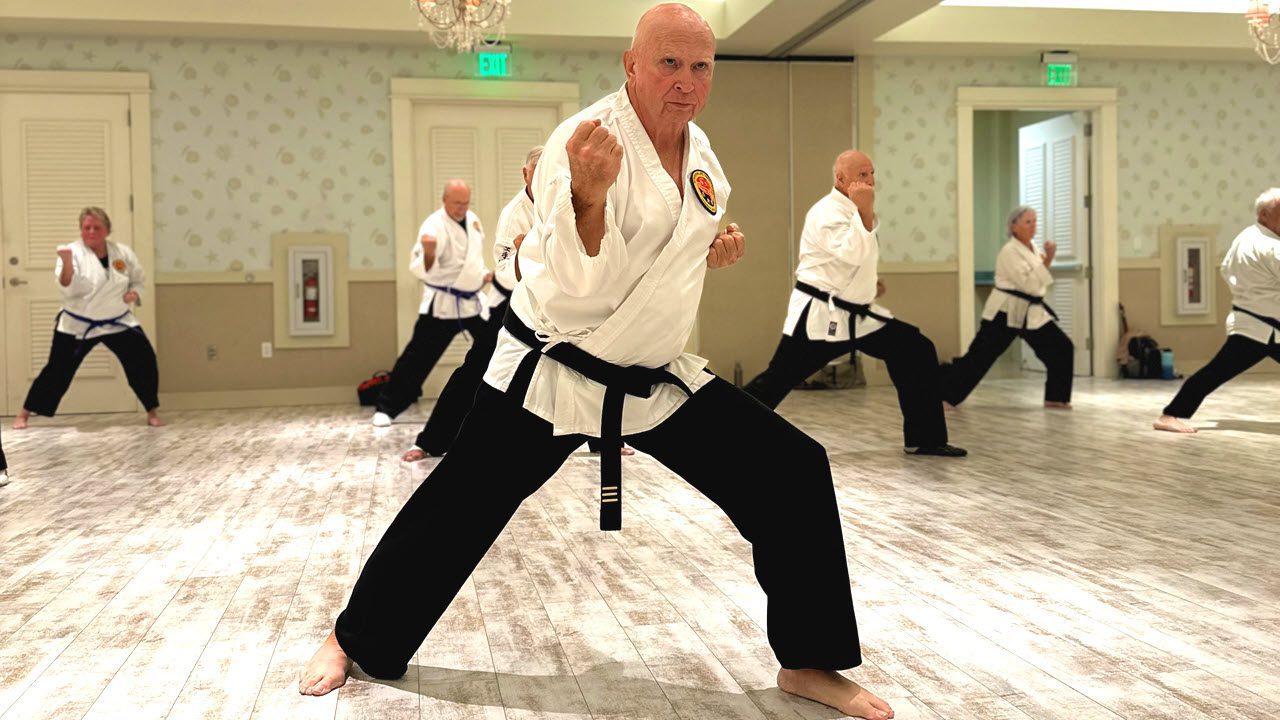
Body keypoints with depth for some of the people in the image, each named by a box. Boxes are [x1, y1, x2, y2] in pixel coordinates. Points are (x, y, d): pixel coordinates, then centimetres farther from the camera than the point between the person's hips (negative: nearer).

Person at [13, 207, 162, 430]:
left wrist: (134, 292, -7)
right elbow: (68, 288, -25)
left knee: (144, 361, -6)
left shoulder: (123, 252, -3)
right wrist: (67, 262, -40)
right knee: (58, 370, 0)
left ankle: (152, 411, 10)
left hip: (118, 322, 3)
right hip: (78, 324, -3)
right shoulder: (74, 252, -13)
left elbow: (138, 279, 14)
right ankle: (24, 413, 17)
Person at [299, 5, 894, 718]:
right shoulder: (586, 142, -19)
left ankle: (809, 662, 12)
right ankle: (355, 640, 30)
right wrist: (590, 194, -41)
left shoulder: (699, 150, 4)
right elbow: (584, 287, -26)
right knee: (459, 509, 3)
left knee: (796, 473, -4)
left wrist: (717, 249, 1)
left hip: (656, 378, 6)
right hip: (552, 372, -5)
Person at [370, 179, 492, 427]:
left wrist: (482, 273, 10)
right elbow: (421, 270, -28)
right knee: (418, 357, -7)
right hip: (443, 304, -7)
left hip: (473, 301, 7)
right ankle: (387, 407, 1)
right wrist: (428, 253, -47)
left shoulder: (472, 219, 5)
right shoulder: (434, 225, -18)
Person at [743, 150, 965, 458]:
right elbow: (853, 254, -30)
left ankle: (924, 438, 10)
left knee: (918, 352, 2)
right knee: (777, 379, -8)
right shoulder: (827, 212, -16)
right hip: (819, 316, -8)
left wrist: (869, 282, 13)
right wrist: (865, 209, -26)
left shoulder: (857, 210, 12)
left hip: (858, 314, 9)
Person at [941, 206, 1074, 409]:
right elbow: (1029, 285, -22)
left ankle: (1055, 397, 14)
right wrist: (1047, 260, -20)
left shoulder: (1032, 249, 11)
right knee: (979, 355, -9)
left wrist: (1048, 259, 2)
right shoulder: (1010, 251, -15)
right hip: (1006, 312, -8)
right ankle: (938, 392, -3)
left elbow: (1039, 282, 16)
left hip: (1031, 312, 8)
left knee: (1062, 347, 2)